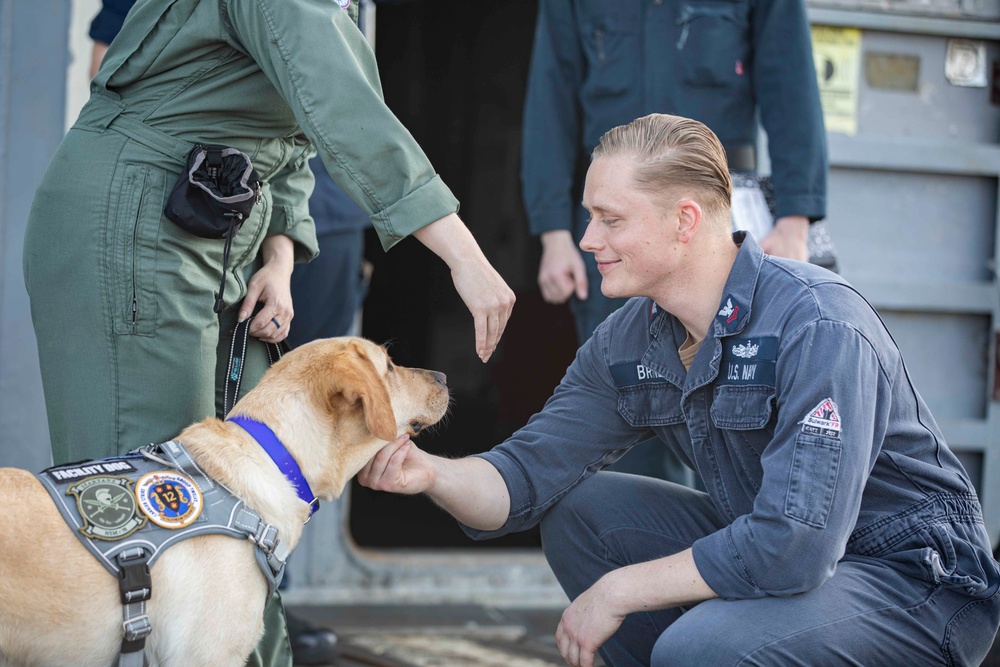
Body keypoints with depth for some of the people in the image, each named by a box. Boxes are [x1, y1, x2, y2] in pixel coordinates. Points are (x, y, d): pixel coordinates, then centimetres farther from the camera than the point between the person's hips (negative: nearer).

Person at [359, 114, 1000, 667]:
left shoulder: (820, 328, -26)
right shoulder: (629, 341, -1)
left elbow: (792, 546, -33)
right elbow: (529, 473, -1)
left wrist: (620, 590, -22)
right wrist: (432, 473, -24)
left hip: (922, 582, -8)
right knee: (576, 508, 0)